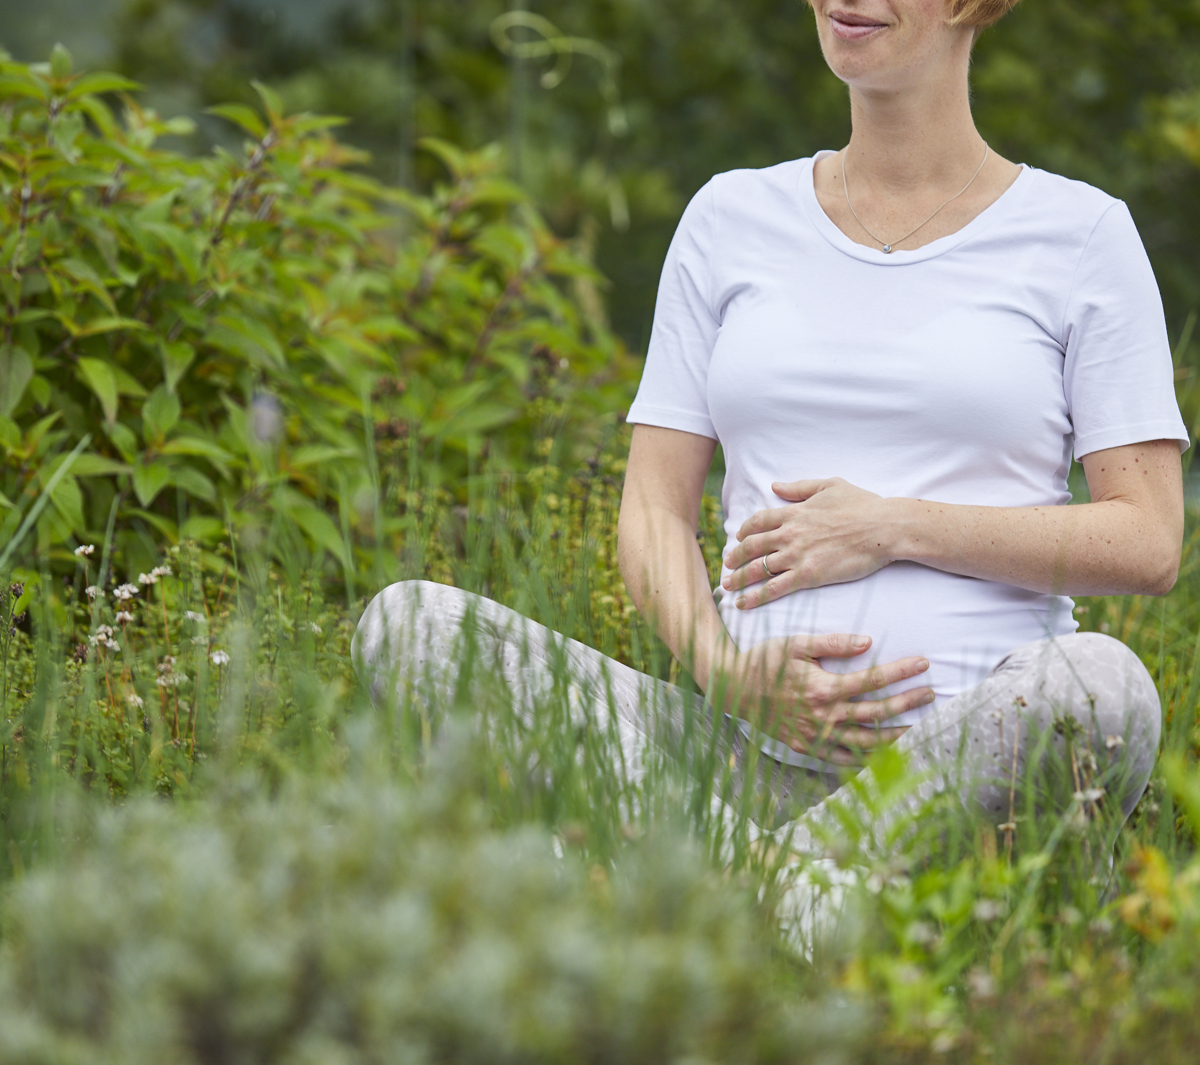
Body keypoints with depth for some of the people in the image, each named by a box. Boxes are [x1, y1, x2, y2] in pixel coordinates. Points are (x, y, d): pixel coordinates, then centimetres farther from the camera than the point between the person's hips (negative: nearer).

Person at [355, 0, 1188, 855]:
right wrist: (722, 668, -10)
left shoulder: (1080, 233, 8)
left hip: (979, 752, -3)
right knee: (406, 619, -18)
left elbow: (1149, 544, 2)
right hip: (749, 745, 3)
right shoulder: (734, 217, 16)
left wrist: (897, 528, -8)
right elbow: (653, 511, 11)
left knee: (1102, 681, -38)